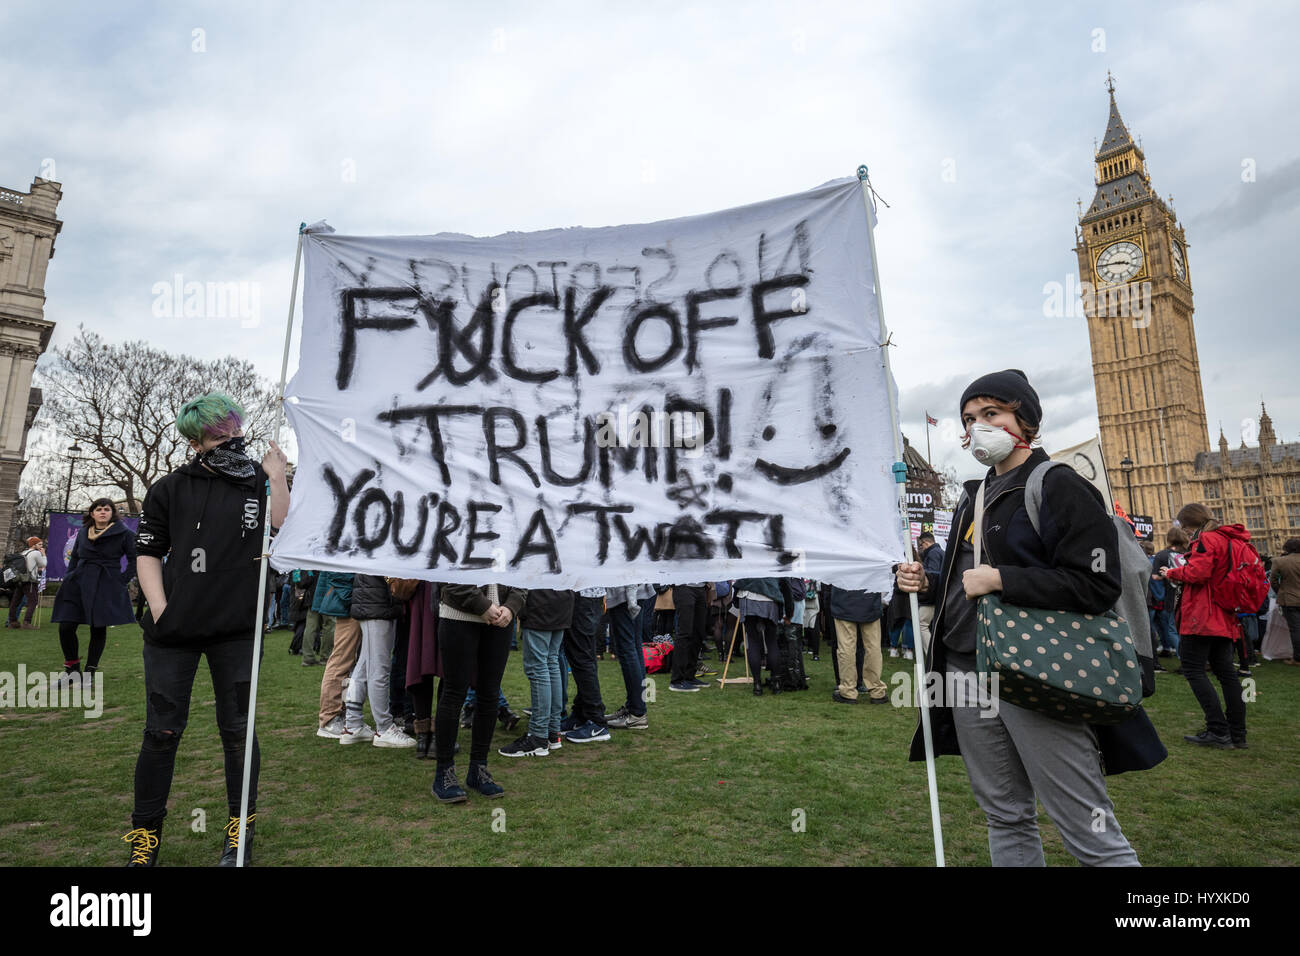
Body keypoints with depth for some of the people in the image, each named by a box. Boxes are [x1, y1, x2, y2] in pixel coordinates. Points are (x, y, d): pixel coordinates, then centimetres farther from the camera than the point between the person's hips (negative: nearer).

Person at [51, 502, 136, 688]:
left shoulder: (123, 534, 0)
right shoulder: (83, 533, 13)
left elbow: (134, 560, 2)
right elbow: (74, 559, 22)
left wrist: (121, 580, -5)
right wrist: (68, 580, 12)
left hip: (106, 588, -4)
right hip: (79, 584, 4)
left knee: (99, 629, 0)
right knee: (66, 626, -4)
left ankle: (90, 672, 13)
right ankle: (72, 668, 14)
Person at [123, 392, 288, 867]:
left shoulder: (260, 483, 4)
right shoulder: (171, 488, 5)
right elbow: (149, 552, 7)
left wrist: (277, 481, -18)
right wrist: (160, 608, -4)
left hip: (237, 631, 0)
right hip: (174, 631, 0)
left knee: (237, 728, 8)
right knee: (162, 731, 6)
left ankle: (240, 828, 23)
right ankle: (146, 833, 25)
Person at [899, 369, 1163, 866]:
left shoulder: (1059, 486, -7)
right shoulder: (974, 495, 17)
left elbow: (1098, 586, -17)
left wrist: (1000, 580, -18)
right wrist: (928, 580, 7)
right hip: (967, 674, 8)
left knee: (1092, 837, -1)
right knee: (1006, 820, 17)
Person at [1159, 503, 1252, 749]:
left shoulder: (1206, 539, -12)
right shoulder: (1230, 538, 17)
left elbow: (1197, 573, -23)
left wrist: (1171, 572, -7)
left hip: (1202, 617, -9)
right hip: (1225, 618, 10)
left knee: (1193, 669, -5)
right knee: (1225, 671, 12)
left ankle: (1218, 731, -8)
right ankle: (1237, 734, 17)